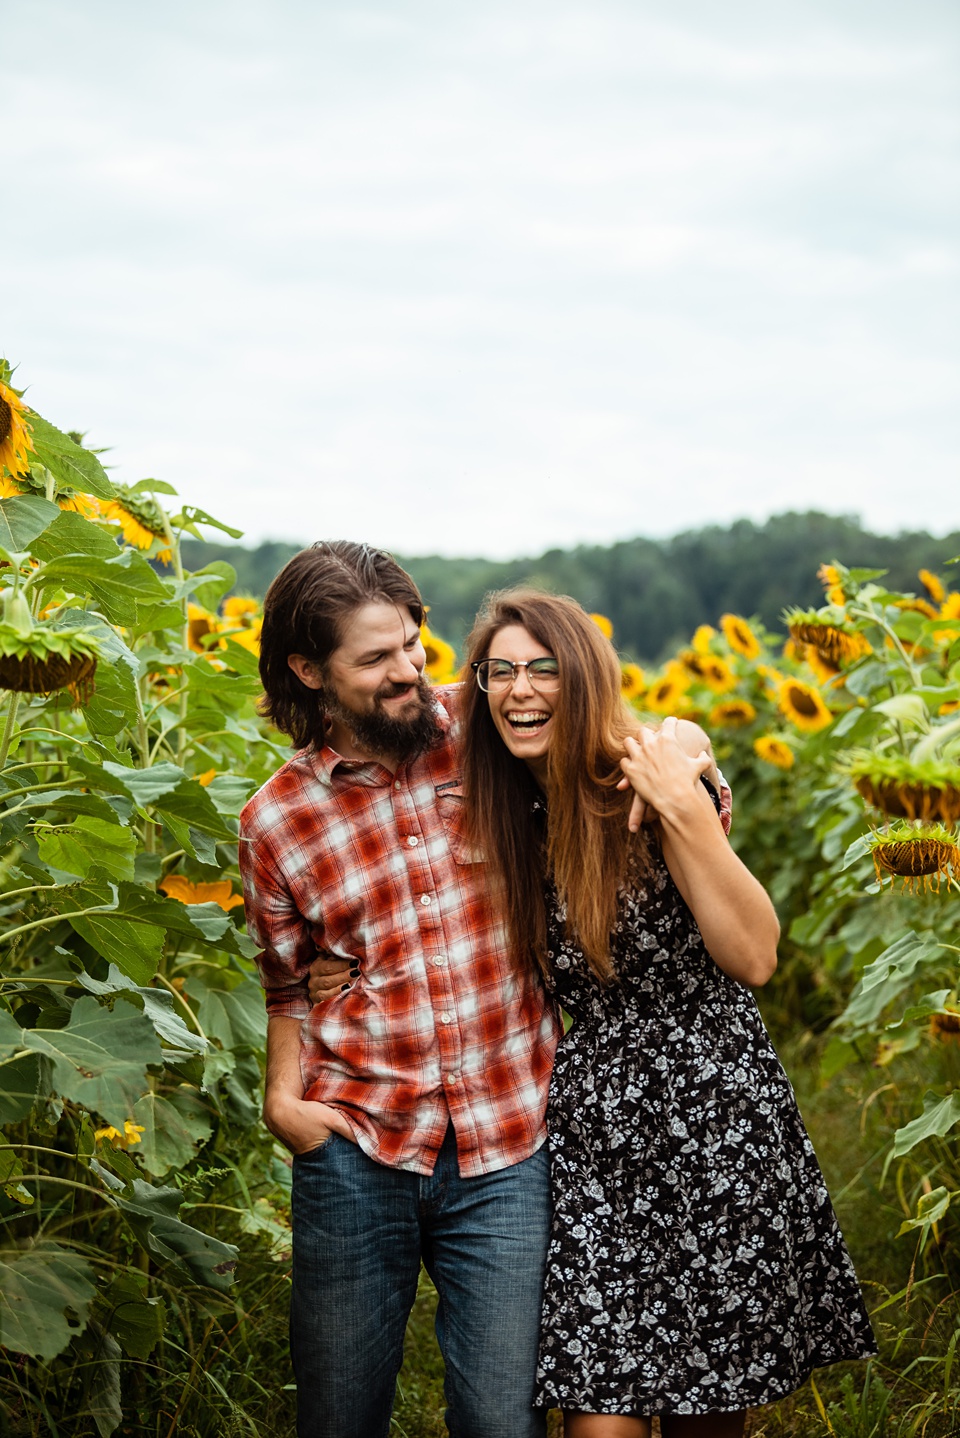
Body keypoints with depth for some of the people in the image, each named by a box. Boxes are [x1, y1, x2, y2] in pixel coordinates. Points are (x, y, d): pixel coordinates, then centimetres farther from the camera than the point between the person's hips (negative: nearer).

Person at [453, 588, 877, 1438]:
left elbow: (755, 959, -15)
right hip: (595, 1130, 4)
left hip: (716, 1110, -3)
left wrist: (685, 812, -24)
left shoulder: (651, 773, -9)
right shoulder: (505, 817, 6)